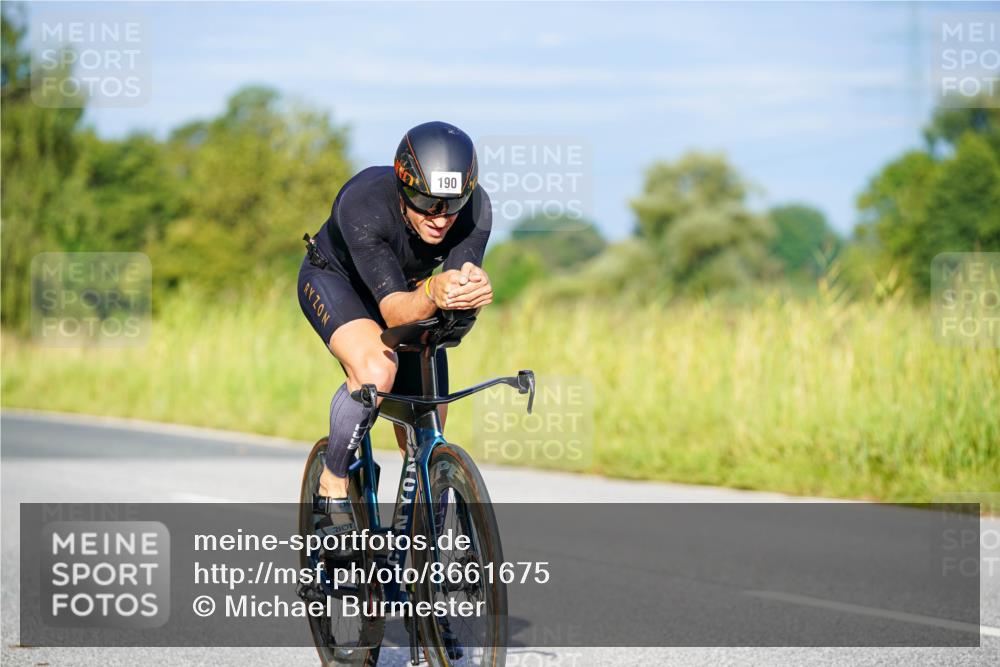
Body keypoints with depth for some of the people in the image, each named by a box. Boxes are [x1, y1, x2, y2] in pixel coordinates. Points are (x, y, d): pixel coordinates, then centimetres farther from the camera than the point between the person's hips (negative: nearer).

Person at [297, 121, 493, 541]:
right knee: (377, 369, -35)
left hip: (408, 286, 4)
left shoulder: (475, 209, -30)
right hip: (334, 279, -4)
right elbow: (393, 309, -44)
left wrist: (472, 292, -57)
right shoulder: (363, 204, -40)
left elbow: (457, 303, -34)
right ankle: (332, 487, -14)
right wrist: (432, 294, -65)